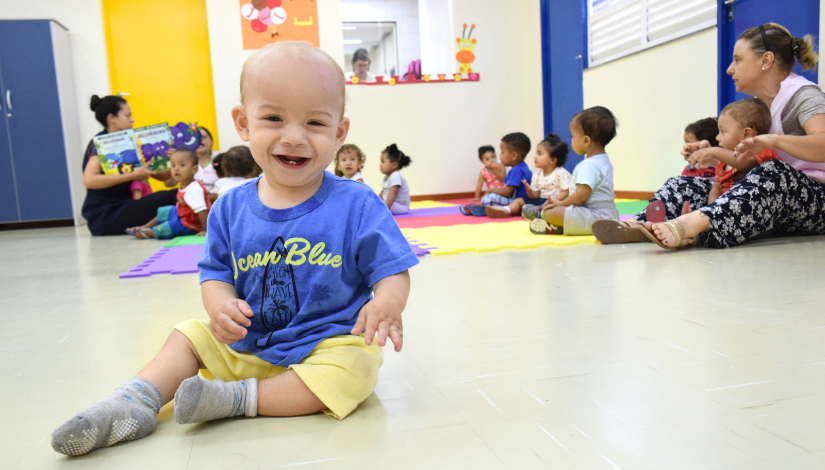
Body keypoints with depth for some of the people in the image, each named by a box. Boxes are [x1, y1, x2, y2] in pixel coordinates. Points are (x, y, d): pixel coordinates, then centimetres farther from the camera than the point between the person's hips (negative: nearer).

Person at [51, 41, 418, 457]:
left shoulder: (356, 205, -15)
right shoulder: (231, 208, -3)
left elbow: (392, 269, -14)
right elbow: (215, 271, 4)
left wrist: (386, 303, -38)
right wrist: (220, 305, -19)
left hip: (329, 342, -4)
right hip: (246, 343, 4)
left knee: (355, 367, -31)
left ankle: (238, 398, -21)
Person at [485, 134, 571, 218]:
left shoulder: (561, 173, -9)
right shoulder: (537, 175, 11)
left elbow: (566, 192, -14)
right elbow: (536, 195, 7)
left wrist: (553, 201, -28)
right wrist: (530, 191, -16)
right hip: (541, 200, 7)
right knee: (519, 200, -4)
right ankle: (506, 210, -29)